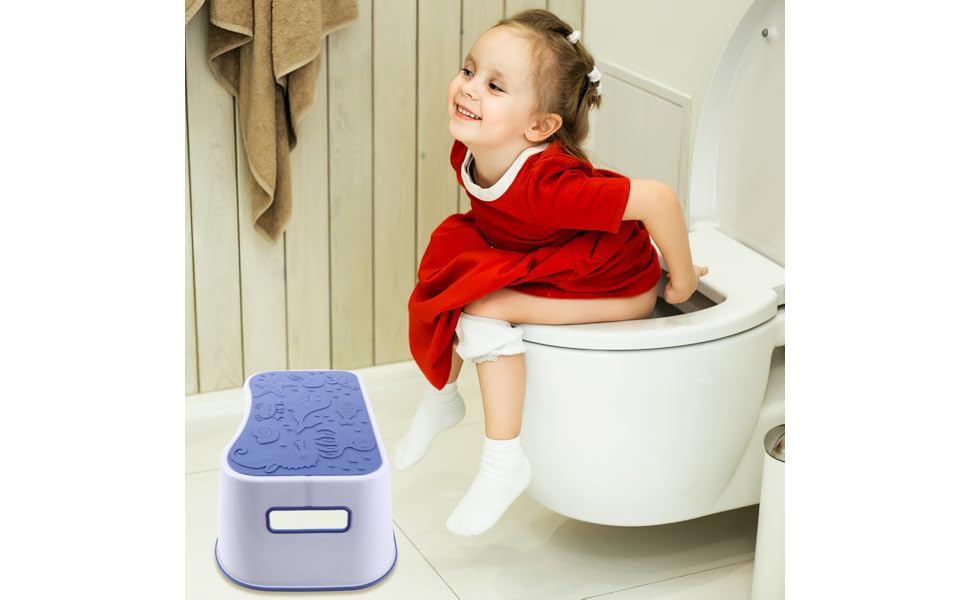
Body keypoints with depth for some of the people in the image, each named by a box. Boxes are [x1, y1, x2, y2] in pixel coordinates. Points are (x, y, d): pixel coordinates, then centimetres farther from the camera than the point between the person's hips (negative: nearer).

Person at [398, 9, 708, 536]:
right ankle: (441, 397, 22)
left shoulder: (547, 186, -39)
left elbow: (658, 198, -38)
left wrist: (682, 282, -25)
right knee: (444, 277, 0)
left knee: (484, 309, -25)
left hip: (619, 288, -8)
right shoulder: (468, 153, -15)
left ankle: (504, 463, -14)